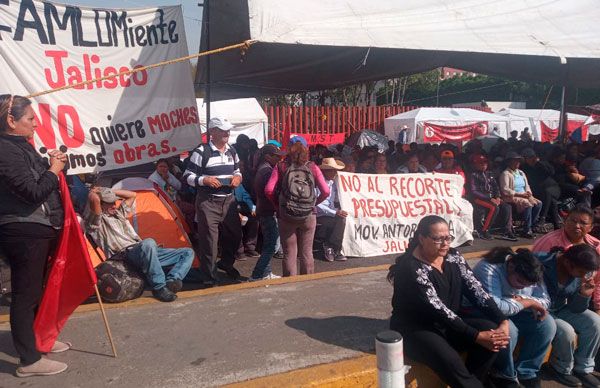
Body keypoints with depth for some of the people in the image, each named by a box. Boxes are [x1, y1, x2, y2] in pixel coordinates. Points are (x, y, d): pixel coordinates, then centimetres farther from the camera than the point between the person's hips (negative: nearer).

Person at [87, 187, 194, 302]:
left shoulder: (118, 213, 27)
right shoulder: (96, 221, 2)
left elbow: (132, 195, 31)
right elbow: (94, 199, -17)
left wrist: (111, 191, 25)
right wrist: (93, 192, 6)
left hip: (146, 252, 8)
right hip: (126, 255, -8)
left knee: (188, 253, 1)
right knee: (148, 243, -45)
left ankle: (171, 281, -24)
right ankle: (159, 288, -32)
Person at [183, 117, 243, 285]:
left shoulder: (231, 151, 9)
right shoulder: (201, 152, -11)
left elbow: (237, 170, 22)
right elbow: (188, 176, -8)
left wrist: (237, 177, -1)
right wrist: (205, 180, -24)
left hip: (228, 200, 6)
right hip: (208, 202, -6)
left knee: (235, 234, 15)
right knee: (209, 241, -2)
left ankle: (226, 263, 42)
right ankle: (210, 279, 12)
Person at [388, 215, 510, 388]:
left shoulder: (453, 257, 0)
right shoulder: (412, 269, -23)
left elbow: (475, 290, -5)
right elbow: (438, 310, -27)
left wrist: (503, 321, -18)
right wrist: (476, 336, -28)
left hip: (448, 325, 7)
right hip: (415, 330, -7)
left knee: (491, 329, -14)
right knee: (451, 363, -32)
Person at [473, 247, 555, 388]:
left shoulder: (530, 273, -7)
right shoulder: (489, 269, -30)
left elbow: (545, 301, -5)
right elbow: (494, 306, -39)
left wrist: (524, 300, -26)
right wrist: (527, 303, -27)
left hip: (514, 314, 7)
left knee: (547, 323, -13)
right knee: (508, 330, -35)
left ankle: (525, 371, 1)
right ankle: (505, 376, -7)